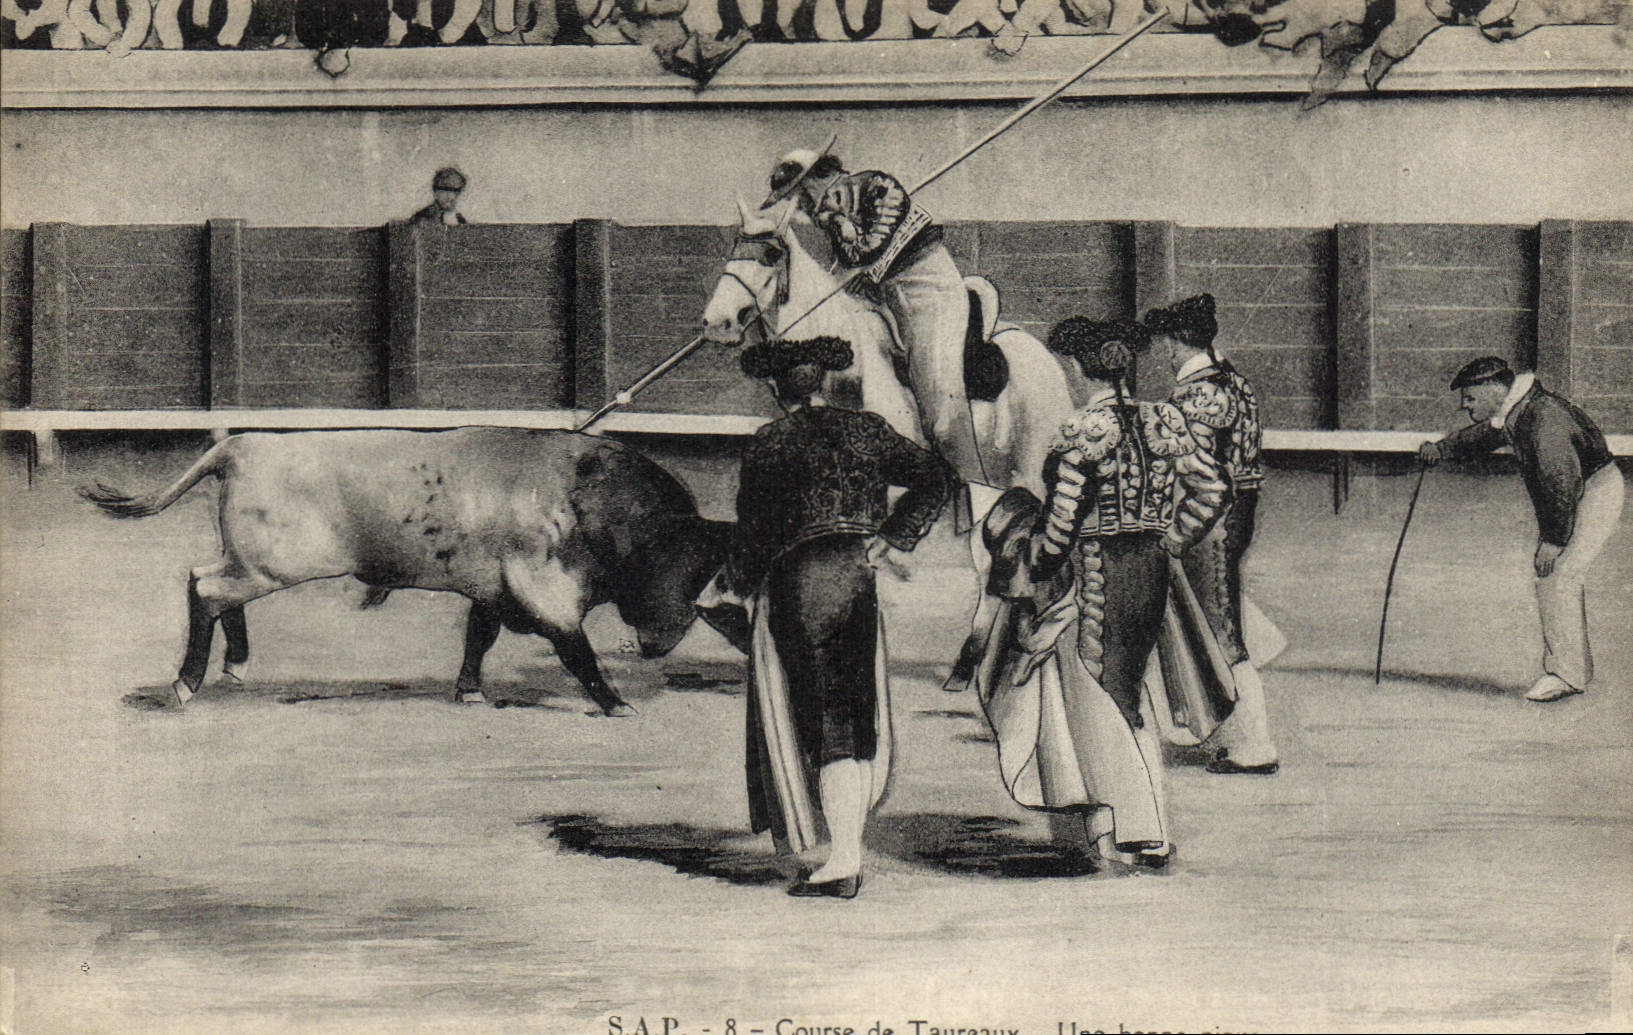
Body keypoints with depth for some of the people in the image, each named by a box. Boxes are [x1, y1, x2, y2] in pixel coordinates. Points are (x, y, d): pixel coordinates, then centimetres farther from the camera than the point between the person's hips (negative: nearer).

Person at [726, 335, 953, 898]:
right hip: (858, 578, 4)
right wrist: (890, 537, 8)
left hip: (797, 581, -4)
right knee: (858, 717, 9)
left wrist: (739, 583, 14)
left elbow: (753, 527, -3)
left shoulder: (770, 443, -4)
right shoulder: (866, 430, 8)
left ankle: (842, 859, -7)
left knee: (823, 722, -3)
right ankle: (848, 851, 11)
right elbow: (935, 477, 6)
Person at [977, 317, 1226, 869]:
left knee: (1101, 700, 3)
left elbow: (1062, 517, -18)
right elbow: (1208, 489, 3)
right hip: (1151, 570, 7)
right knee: (1125, 692, 18)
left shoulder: (1085, 431, -15)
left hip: (1098, 570, -7)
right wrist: (1167, 543, 13)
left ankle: (1137, 833, 3)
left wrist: (1038, 561, -2)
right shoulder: (1161, 420, 4)